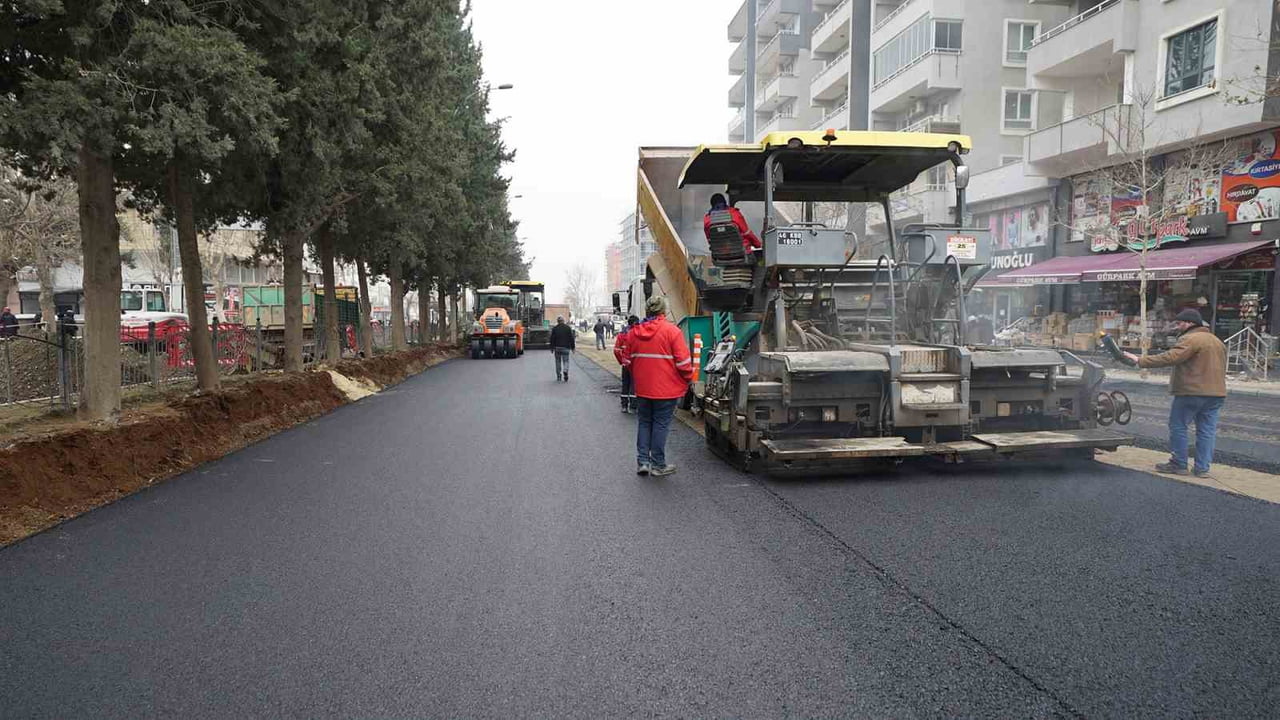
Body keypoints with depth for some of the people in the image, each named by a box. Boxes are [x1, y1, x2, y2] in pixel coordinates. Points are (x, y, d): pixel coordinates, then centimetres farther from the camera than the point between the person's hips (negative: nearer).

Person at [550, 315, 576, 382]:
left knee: (558, 362, 9)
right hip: (566, 347, -1)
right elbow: (571, 338, 0)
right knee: (566, 361, 5)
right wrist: (572, 347, 6)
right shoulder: (568, 328, 0)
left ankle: (559, 377, 11)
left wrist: (552, 348, 7)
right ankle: (565, 371, -23)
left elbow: (552, 339, 1)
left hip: (557, 347, 1)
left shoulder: (554, 329, 0)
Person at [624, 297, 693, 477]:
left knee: (644, 423, 15)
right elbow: (683, 361, -13)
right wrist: (688, 379, 3)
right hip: (667, 388, -4)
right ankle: (658, 464, 11)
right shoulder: (672, 331, -12)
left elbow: (629, 360, 12)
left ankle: (642, 461, 14)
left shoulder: (634, 332, 3)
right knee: (661, 424, 4)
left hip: (642, 388, 4)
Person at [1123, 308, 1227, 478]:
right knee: (1207, 430, 8)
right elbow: (1222, 367, 24)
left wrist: (1141, 361, -23)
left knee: (1178, 426, 2)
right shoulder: (1217, 341, 20)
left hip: (1191, 392, -9)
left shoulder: (1191, 339, -13)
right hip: (1216, 392, 9)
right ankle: (1202, 468, 10)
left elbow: (1170, 357, -23)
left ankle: (1179, 465, 5)